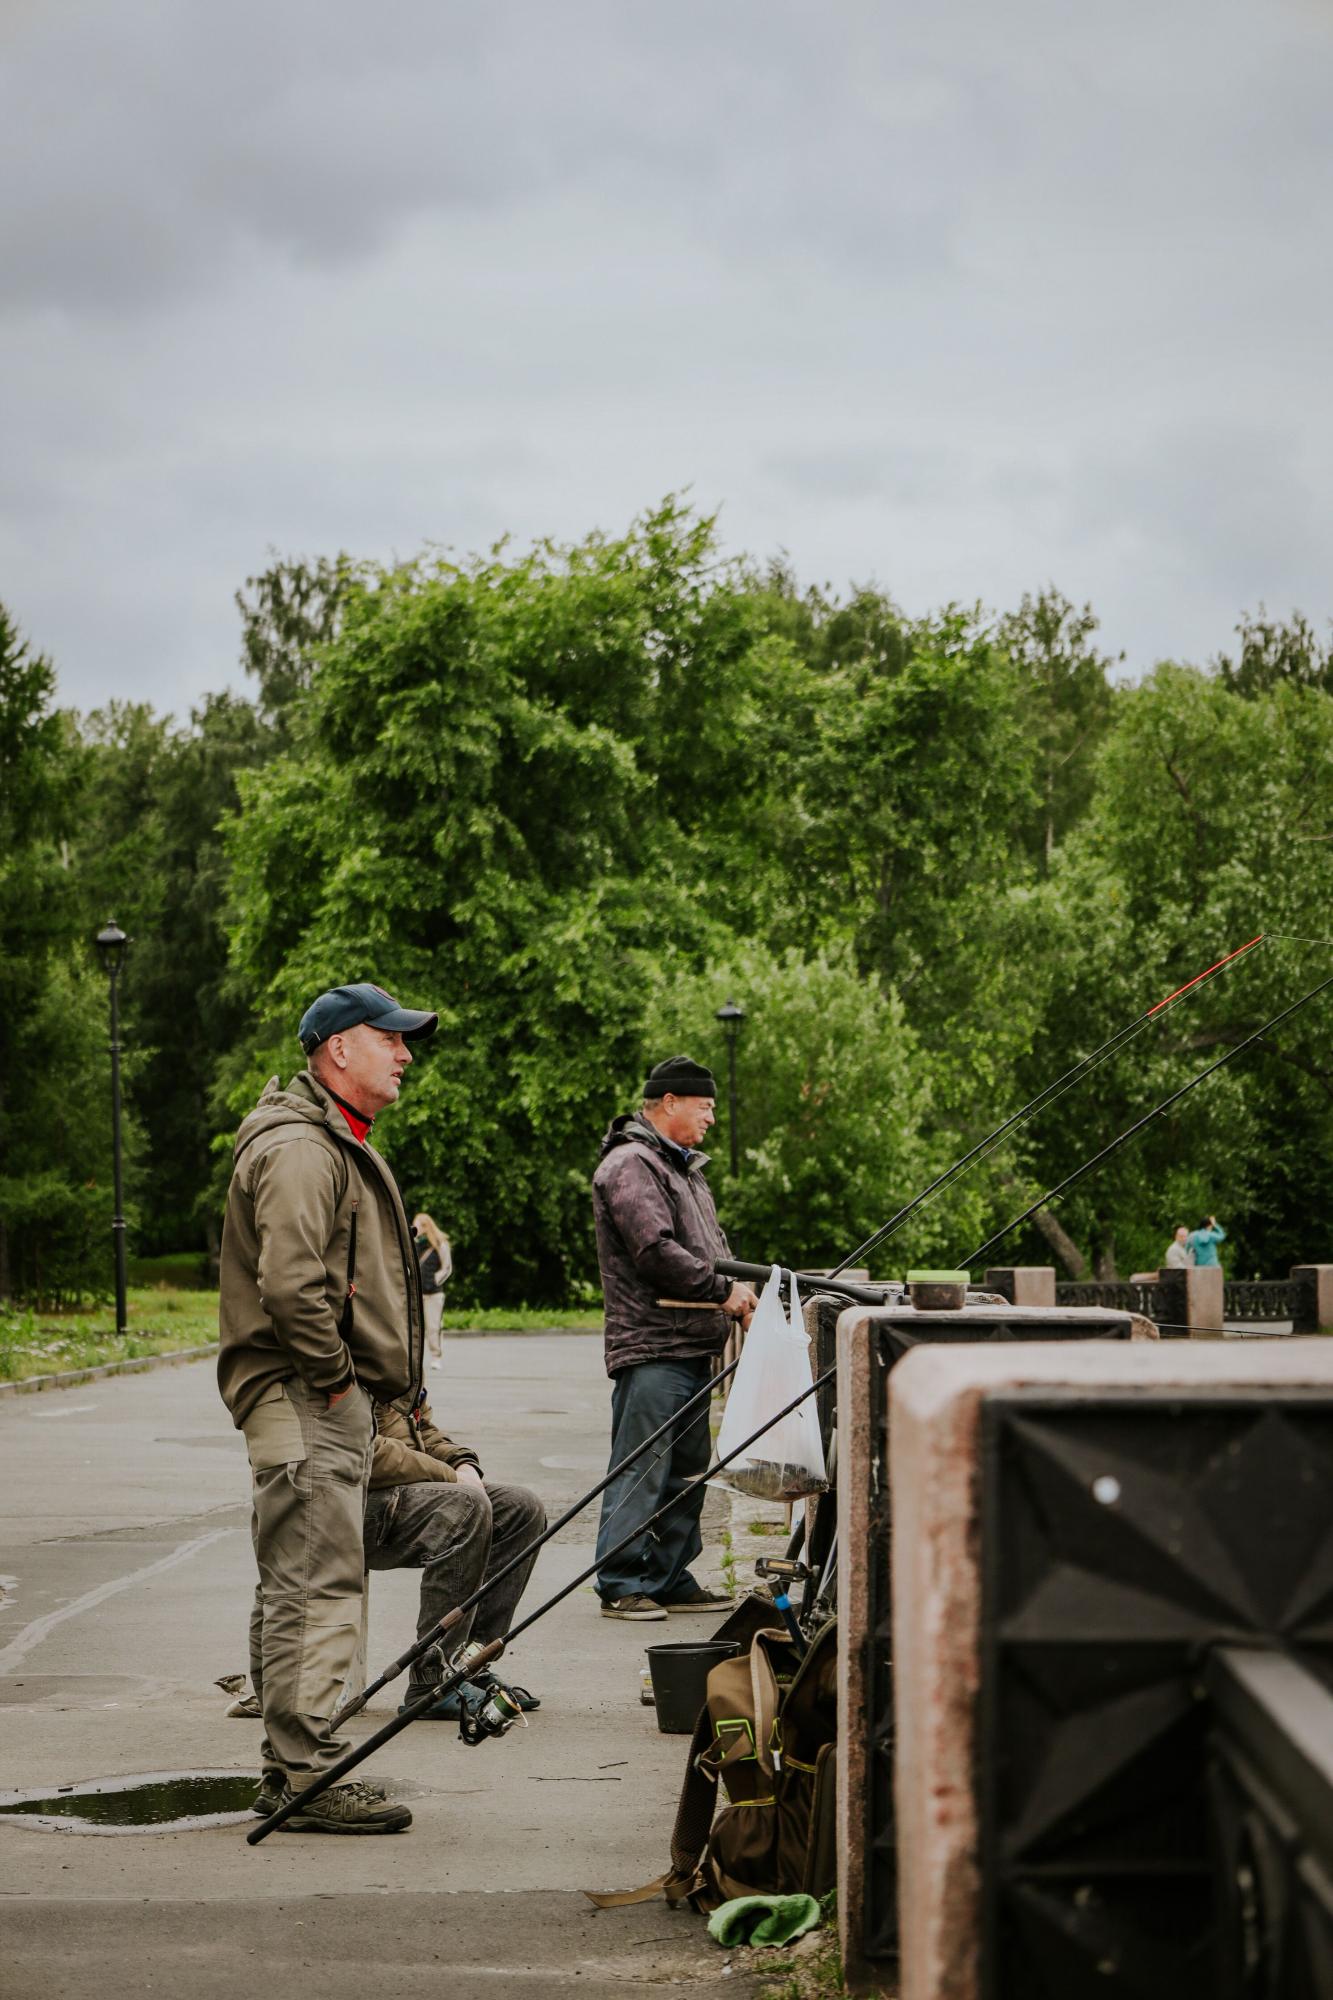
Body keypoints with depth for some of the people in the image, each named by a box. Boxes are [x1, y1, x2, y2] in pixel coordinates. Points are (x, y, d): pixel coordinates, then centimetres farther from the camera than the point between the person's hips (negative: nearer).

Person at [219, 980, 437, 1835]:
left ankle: (292, 1765, 21)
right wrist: (335, 1375, -18)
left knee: (303, 1589, 14)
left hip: (337, 1402, 11)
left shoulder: (338, 1144, 21)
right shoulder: (299, 1147, -15)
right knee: (317, 1588, -11)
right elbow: (288, 1283, -25)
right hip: (305, 1404, -11)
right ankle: (308, 1776, -10)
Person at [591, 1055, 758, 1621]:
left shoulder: (685, 1166, 22)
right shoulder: (630, 1165, -12)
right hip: (651, 1348, -10)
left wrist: (737, 1289, 7)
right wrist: (722, 1291, -14)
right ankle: (621, 1585, -4)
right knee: (641, 1470, -8)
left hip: (691, 1347, 10)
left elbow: (709, 1244, 26)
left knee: (686, 1469, 13)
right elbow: (657, 1249, -21)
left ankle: (671, 1579, 20)